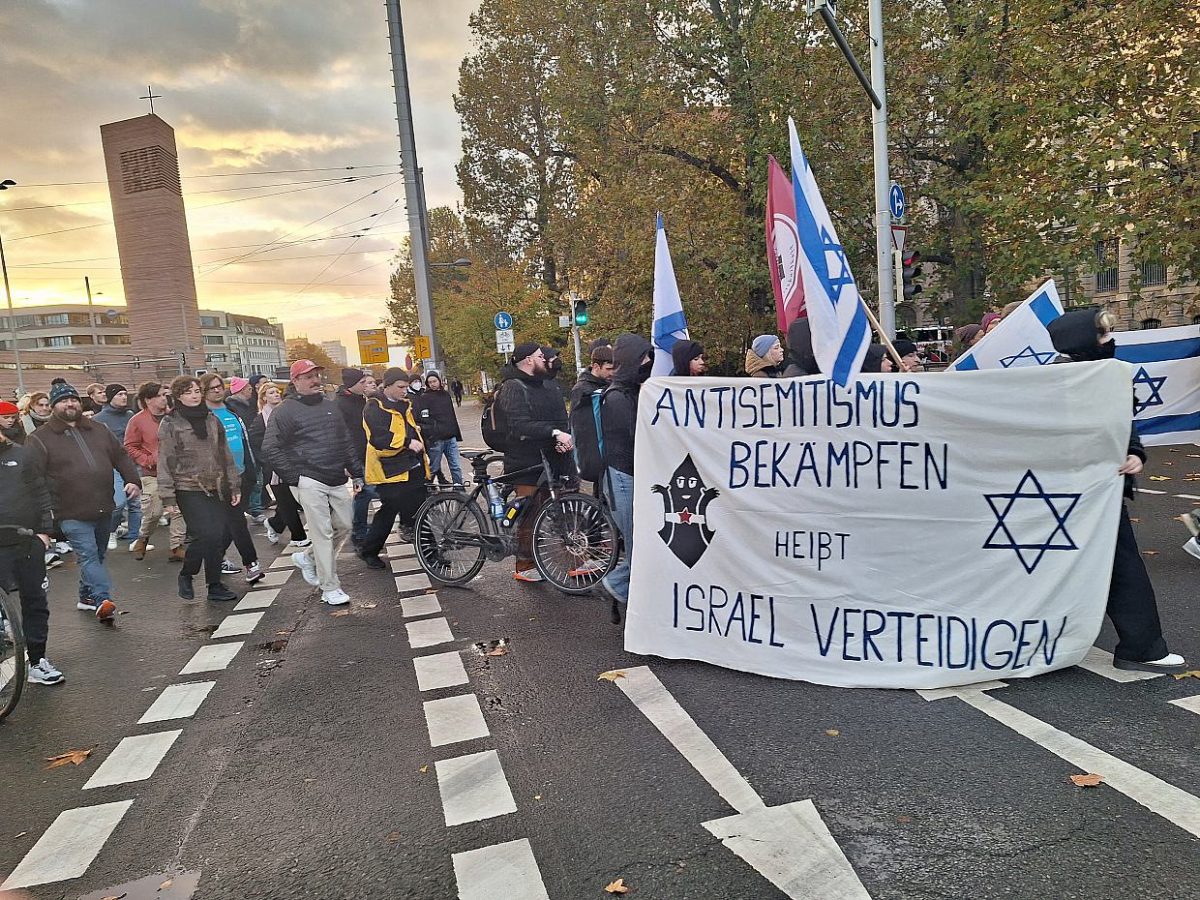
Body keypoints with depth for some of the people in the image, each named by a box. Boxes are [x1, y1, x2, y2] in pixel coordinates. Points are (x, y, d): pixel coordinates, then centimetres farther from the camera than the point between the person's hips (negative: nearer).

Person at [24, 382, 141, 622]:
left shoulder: (99, 430, 13)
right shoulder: (40, 439, -2)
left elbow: (121, 457, 17)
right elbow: (33, 476, -6)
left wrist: (133, 480, 2)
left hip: (104, 510, 6)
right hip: (72, 514, -5)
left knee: (97, 555, 15)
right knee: (88, 556, -15)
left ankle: (87, 596, 31)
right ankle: (103, 599, -24)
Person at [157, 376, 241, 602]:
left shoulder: (212, 419, 12)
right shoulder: (170, 424, -2)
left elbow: (226, 455, 16)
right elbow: (165, 463, -5)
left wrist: (234, 486, 12)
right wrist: (168, 498, -9)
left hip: (217, 489, 5)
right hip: (189, 490, -5)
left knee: (219, 536, 1)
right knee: (206, 535, -15)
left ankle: (214, 586, 13)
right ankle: (186, 575, 11)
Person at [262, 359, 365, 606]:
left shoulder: (329, 405, 15)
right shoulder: (286, 410, -5)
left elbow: (346, 442, 19)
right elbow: (270, 449, -8)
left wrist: (357, 473, 15)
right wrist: (294, 478, -11)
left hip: (337, 480, 7)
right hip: (309, 481, -7)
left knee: (344, 526, 9)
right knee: (322, 532, -6)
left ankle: (307, 558, 31)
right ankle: (330, 588, 3)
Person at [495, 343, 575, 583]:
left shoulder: (549, 387, 14)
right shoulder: (512, 389, -9)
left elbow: (562, 419, 8)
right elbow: (520, 426, -21)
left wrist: (562, 440, -13)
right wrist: (555, 433, -27)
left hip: (552, 459, 6)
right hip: (527, 464, -6)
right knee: (530, 516, 0)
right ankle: (524, 567, 13)